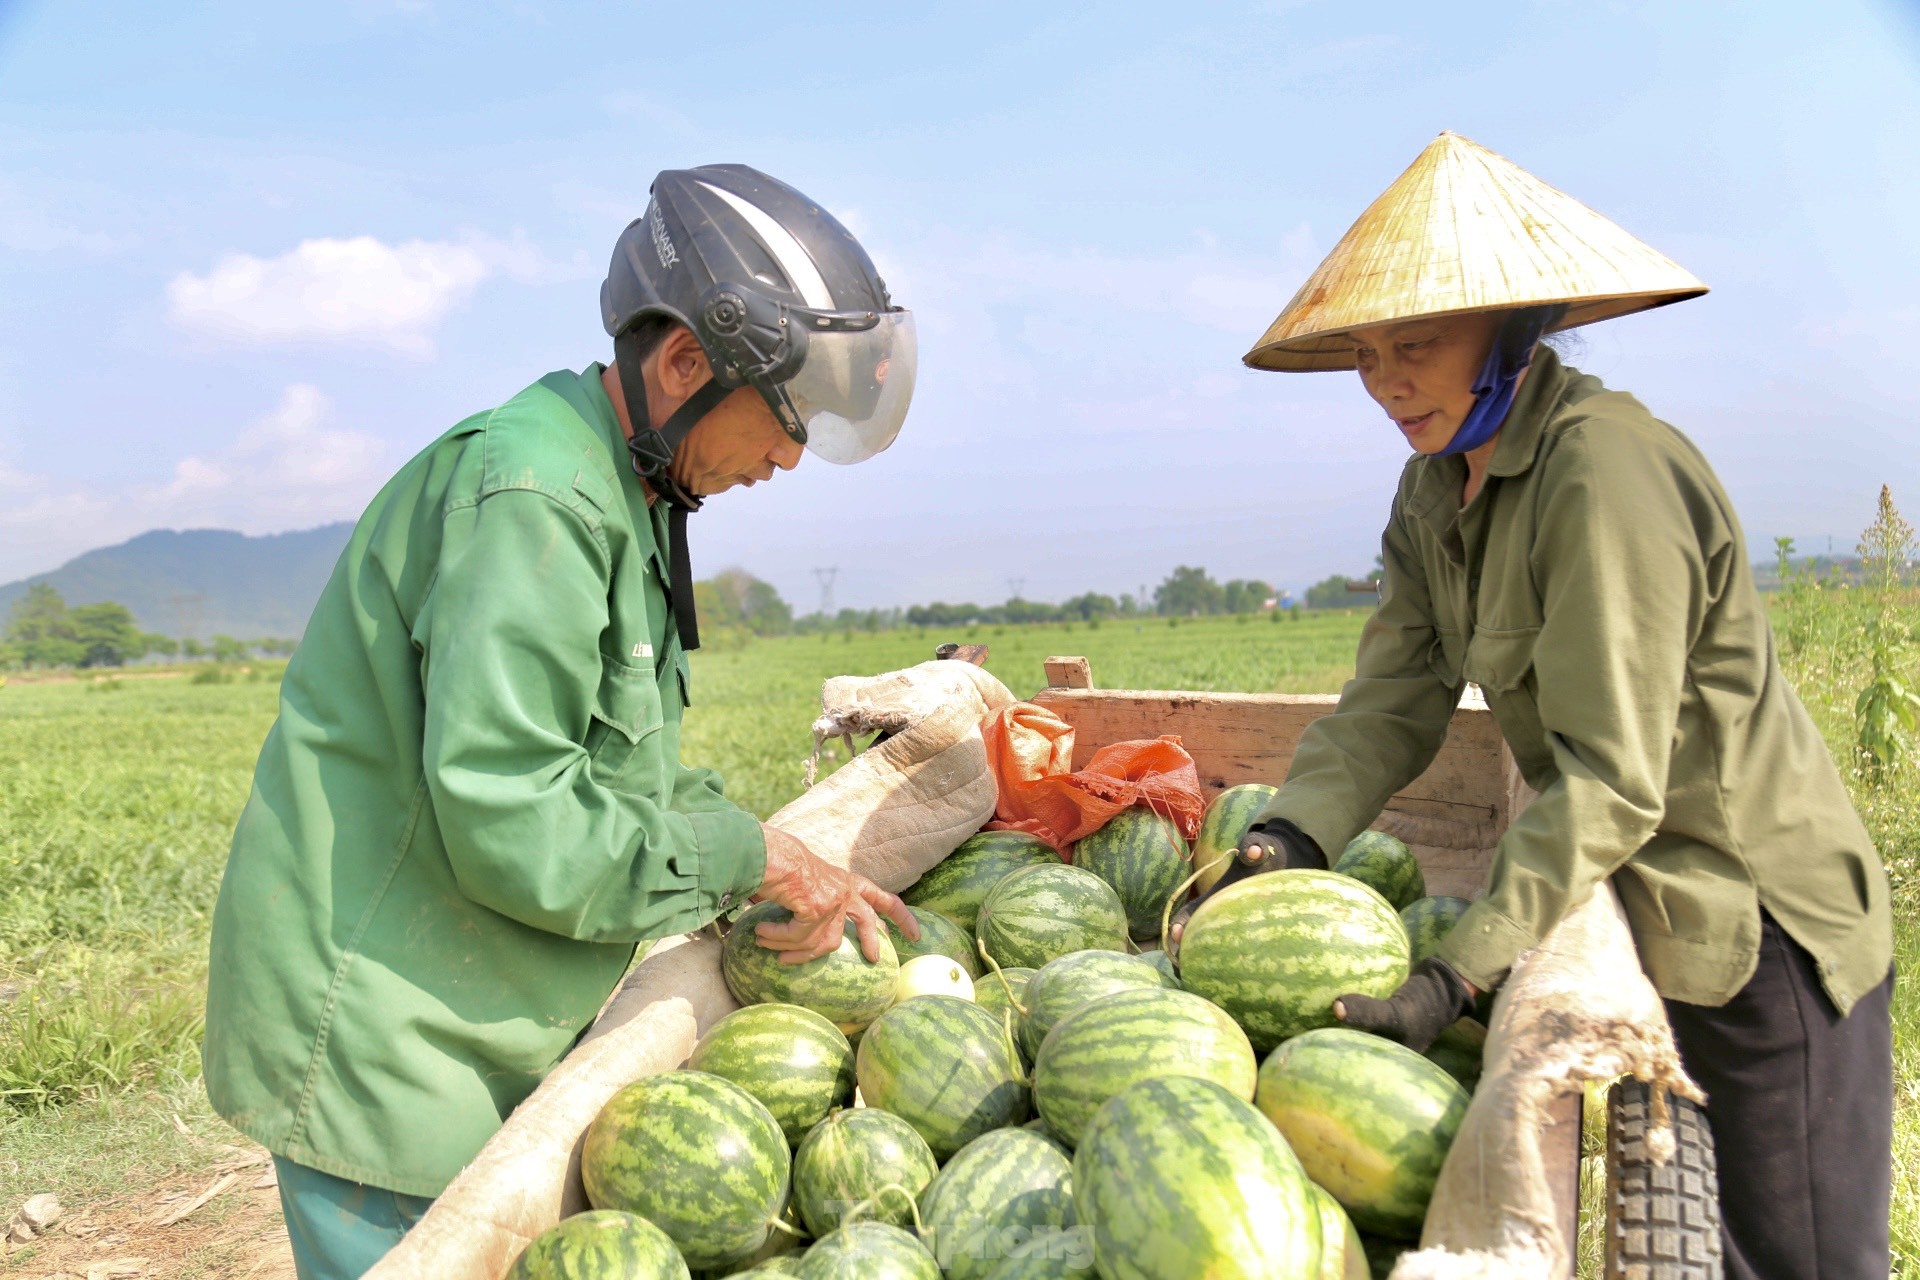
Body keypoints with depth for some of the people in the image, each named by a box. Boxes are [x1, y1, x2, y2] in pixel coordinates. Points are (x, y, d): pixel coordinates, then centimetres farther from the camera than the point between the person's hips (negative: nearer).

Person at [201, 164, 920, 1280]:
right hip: (386, 1053, -9)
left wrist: (797, 873, 1)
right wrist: (751, 857, -17)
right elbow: (513, 827, -28)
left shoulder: (624, 498, 10)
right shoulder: (532, 497, -23)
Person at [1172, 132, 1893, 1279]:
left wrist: (1460, 976, -32)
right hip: (1629, 909, 8)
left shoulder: (1605, 469, -26)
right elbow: (1390, 704, -4)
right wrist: (1290, 837, -20)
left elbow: (1611, 778, -29)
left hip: (1762, 925, -7)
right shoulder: (1433, 494, 2)